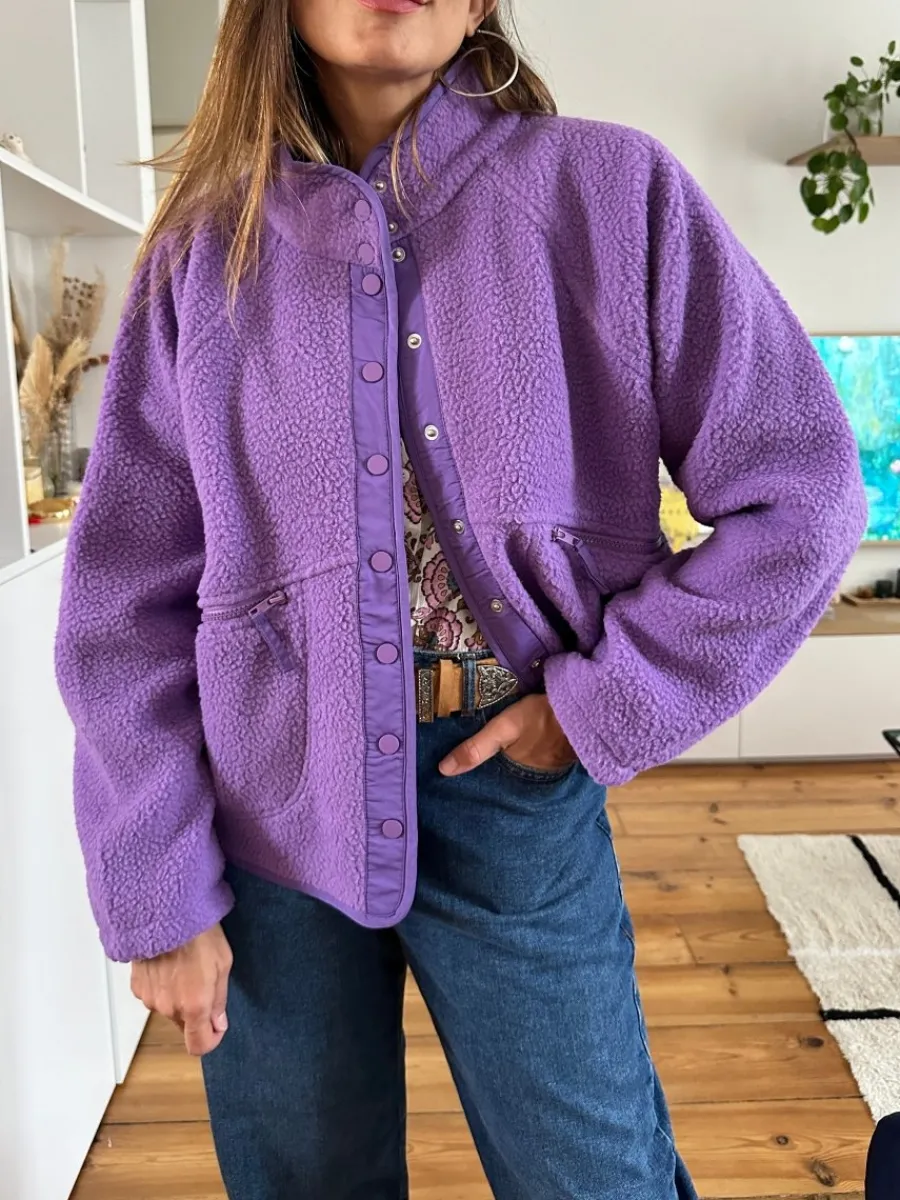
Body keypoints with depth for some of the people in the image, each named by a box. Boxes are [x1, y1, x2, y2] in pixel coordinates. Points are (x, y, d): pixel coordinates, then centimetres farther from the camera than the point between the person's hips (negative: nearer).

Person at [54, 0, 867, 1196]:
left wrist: (605, 705, -9)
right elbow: (126, 600, 1)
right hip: (267, 801, 2)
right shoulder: (205, 248, 1)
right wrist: (158, 891, -2)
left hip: (515, 785, -1)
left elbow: (801, 496, -4)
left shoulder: (611, 193, -4)